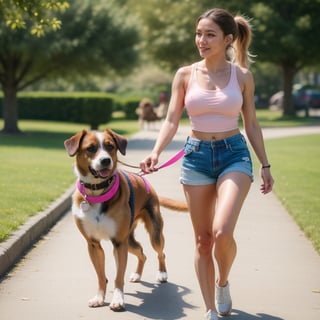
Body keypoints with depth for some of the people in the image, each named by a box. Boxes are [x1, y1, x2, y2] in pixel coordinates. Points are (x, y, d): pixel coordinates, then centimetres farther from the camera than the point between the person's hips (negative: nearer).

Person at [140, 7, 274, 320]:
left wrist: (265, 165, 8)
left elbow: (251, 124, 8)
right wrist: (155, 153, -19)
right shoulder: (185, 75, 0)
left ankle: (223, 282, 12)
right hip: (196, 156, 2)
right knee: (203, 239, 4)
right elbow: (171, 120, -2)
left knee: (222, 232, -20)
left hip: (234, 155, -2)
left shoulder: (242, 76, 0)